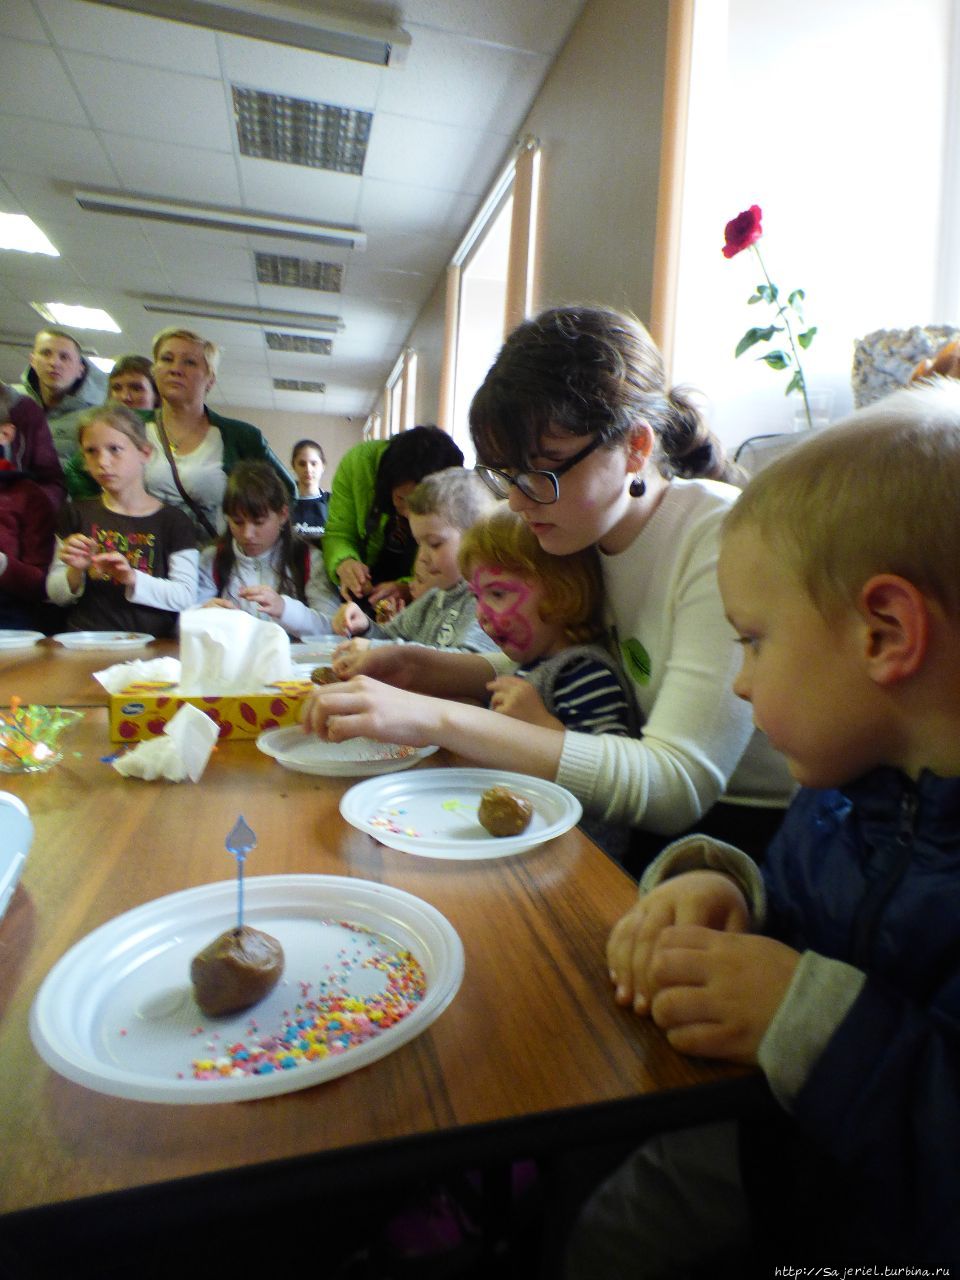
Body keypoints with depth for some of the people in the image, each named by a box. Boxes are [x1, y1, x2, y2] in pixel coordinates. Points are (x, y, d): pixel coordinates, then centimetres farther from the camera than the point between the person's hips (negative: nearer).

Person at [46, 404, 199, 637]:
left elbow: (186, 596, -3)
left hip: (150, 645, -2)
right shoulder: (77, 514, 12)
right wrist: (75, 571, -3)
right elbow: (55, 595, 17)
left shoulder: (172, 521, 4)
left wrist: (132, 578, -14)